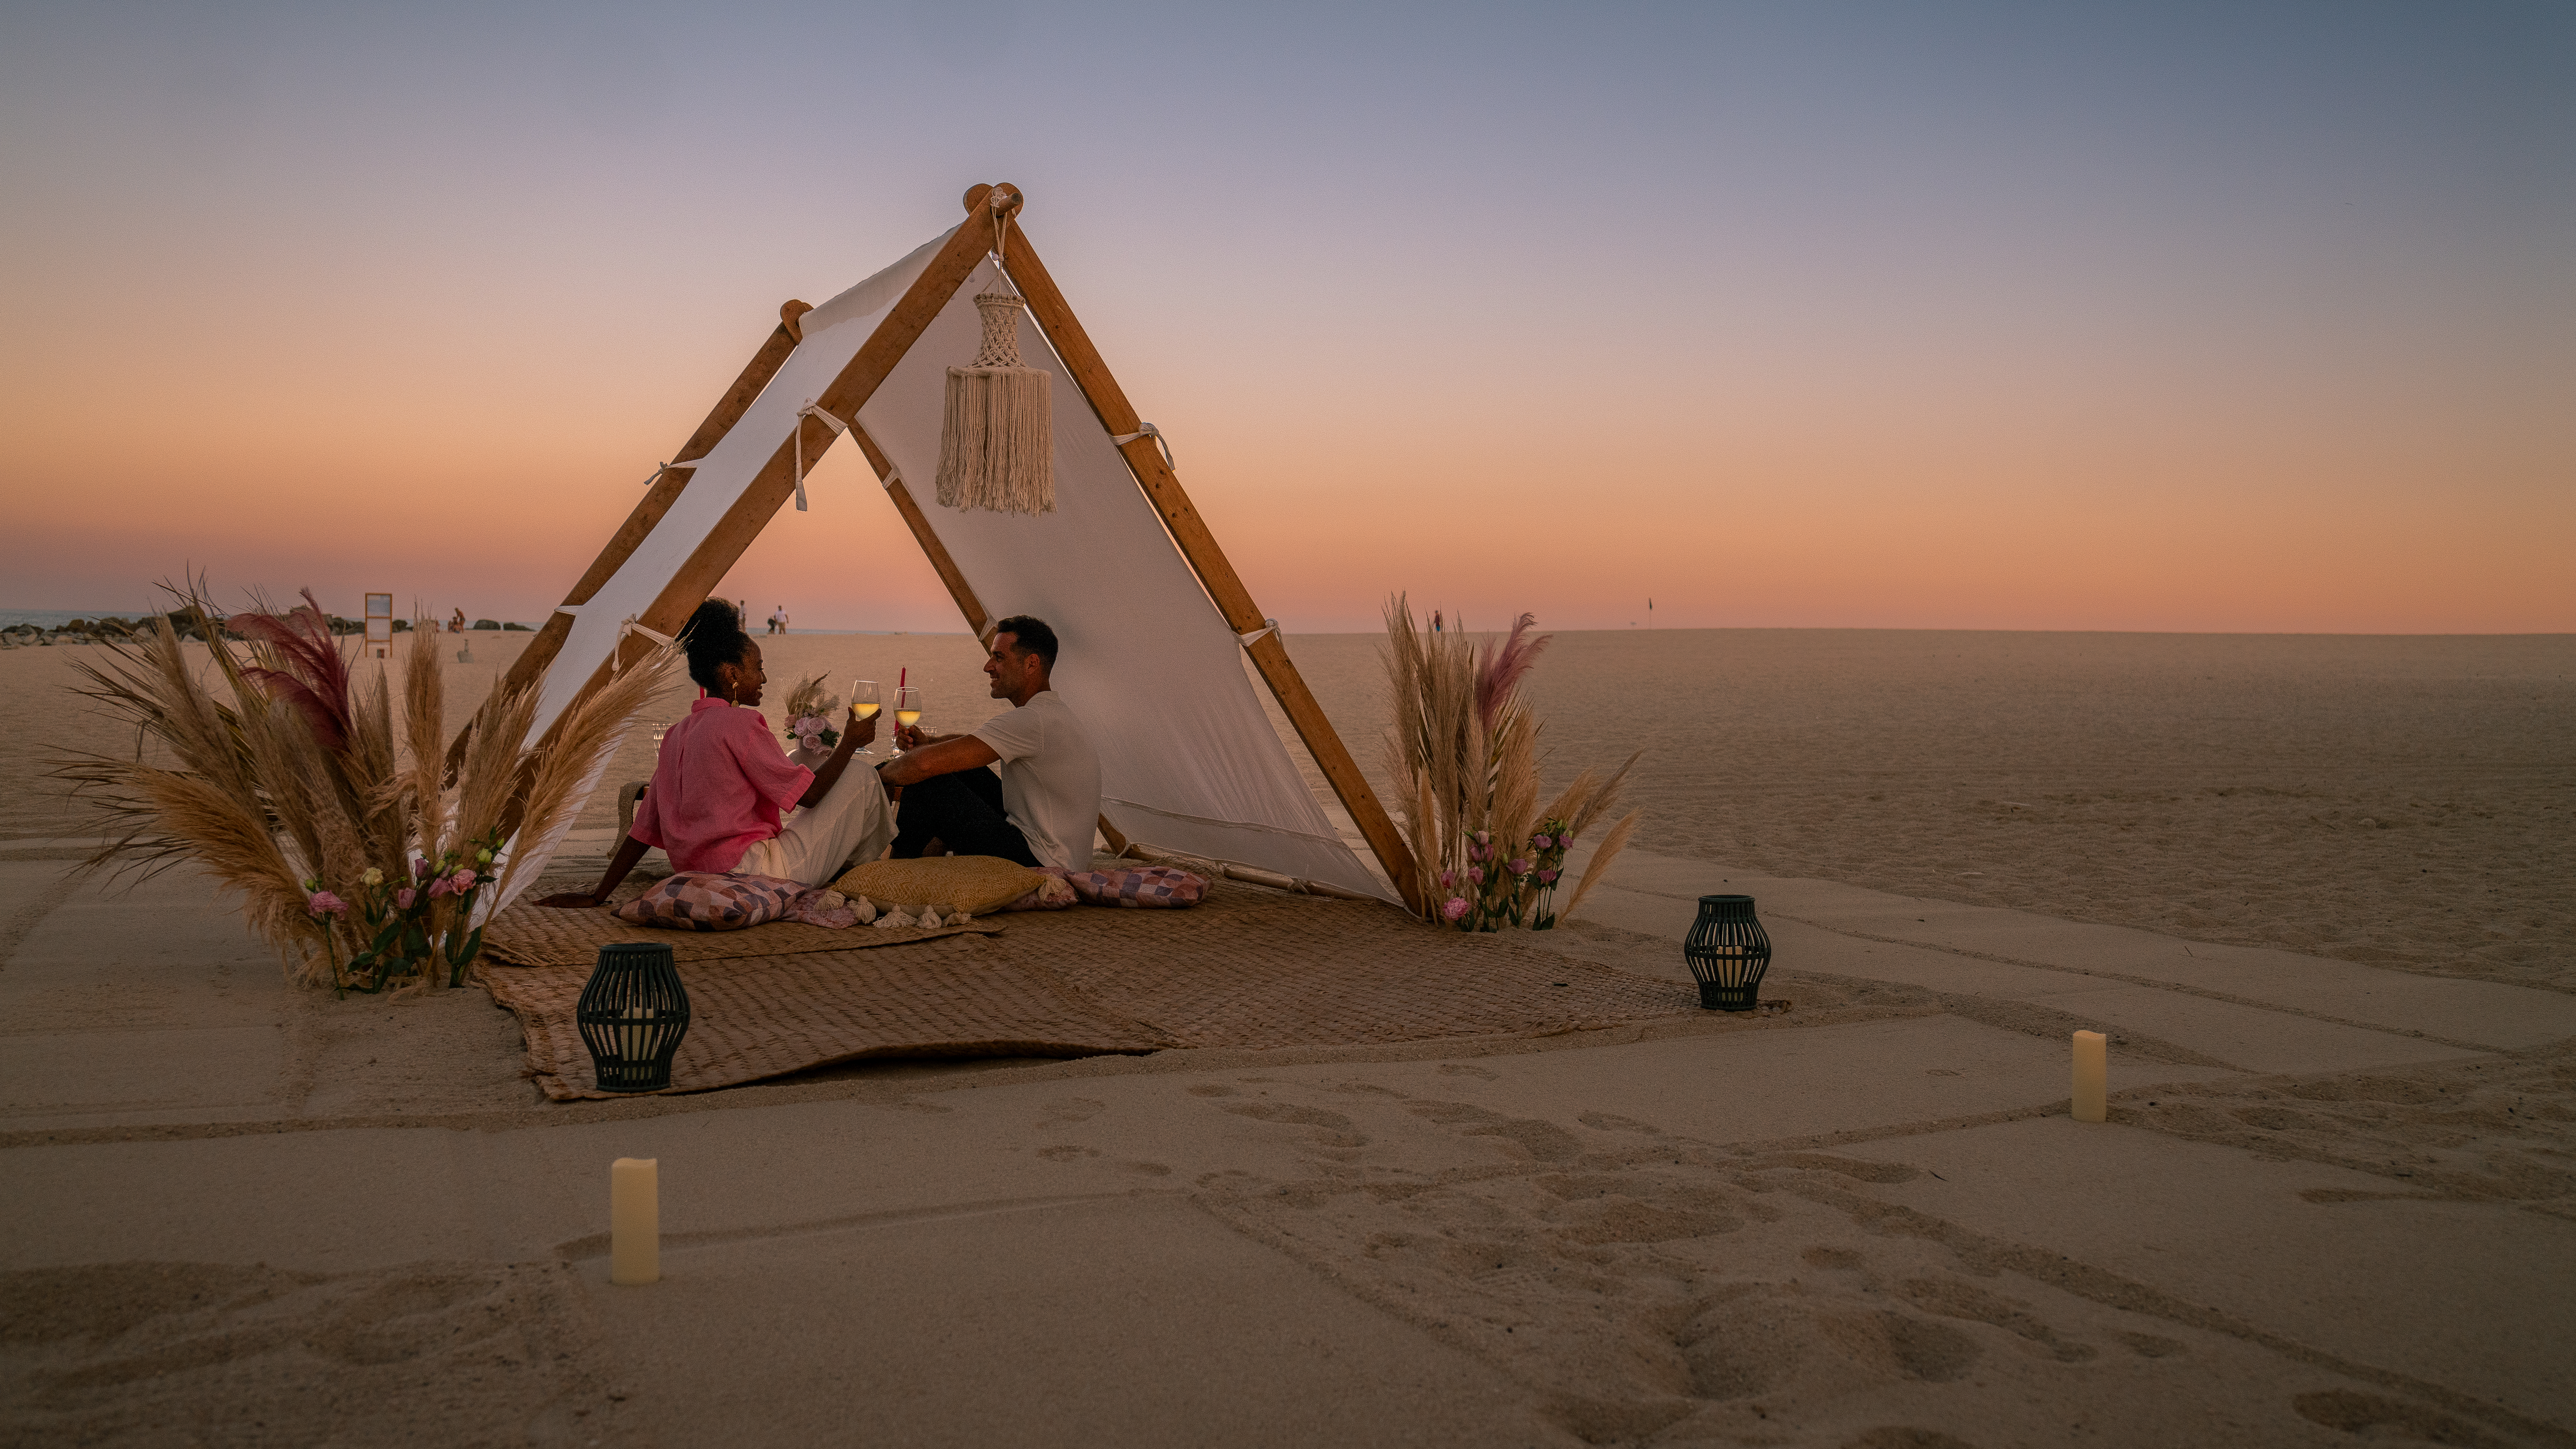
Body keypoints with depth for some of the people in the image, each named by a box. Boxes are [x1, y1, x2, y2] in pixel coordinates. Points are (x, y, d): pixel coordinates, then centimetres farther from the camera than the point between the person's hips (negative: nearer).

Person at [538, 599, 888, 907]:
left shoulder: (677, 734, 13)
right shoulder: (740, 723, -12)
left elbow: (645, 827, 13)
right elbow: (808, 794, -9)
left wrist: (598, 896, 18)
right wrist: (850, 742, 4)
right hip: (754, 870, -9)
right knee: (862, 781, 4)